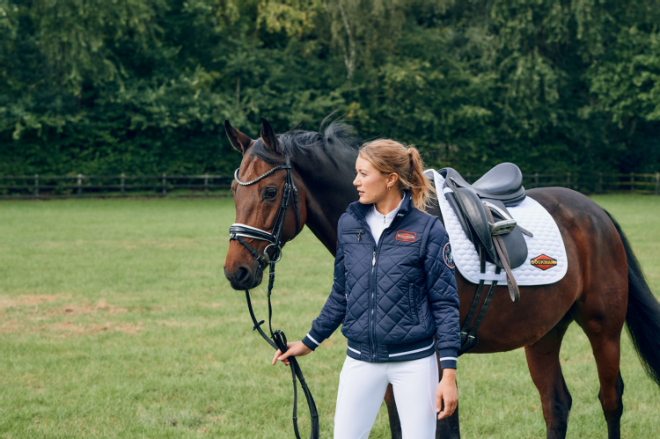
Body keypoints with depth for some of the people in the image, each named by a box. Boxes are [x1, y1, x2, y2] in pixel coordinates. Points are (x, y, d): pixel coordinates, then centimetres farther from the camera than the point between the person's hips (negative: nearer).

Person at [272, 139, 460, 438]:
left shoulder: (428, 230, -8)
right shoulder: (349, 225, 4)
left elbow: (444, 304, -7)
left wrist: (449, 374, -12)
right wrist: (309, 343, 19)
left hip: (413, 361, -4)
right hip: (361, 360, 4)